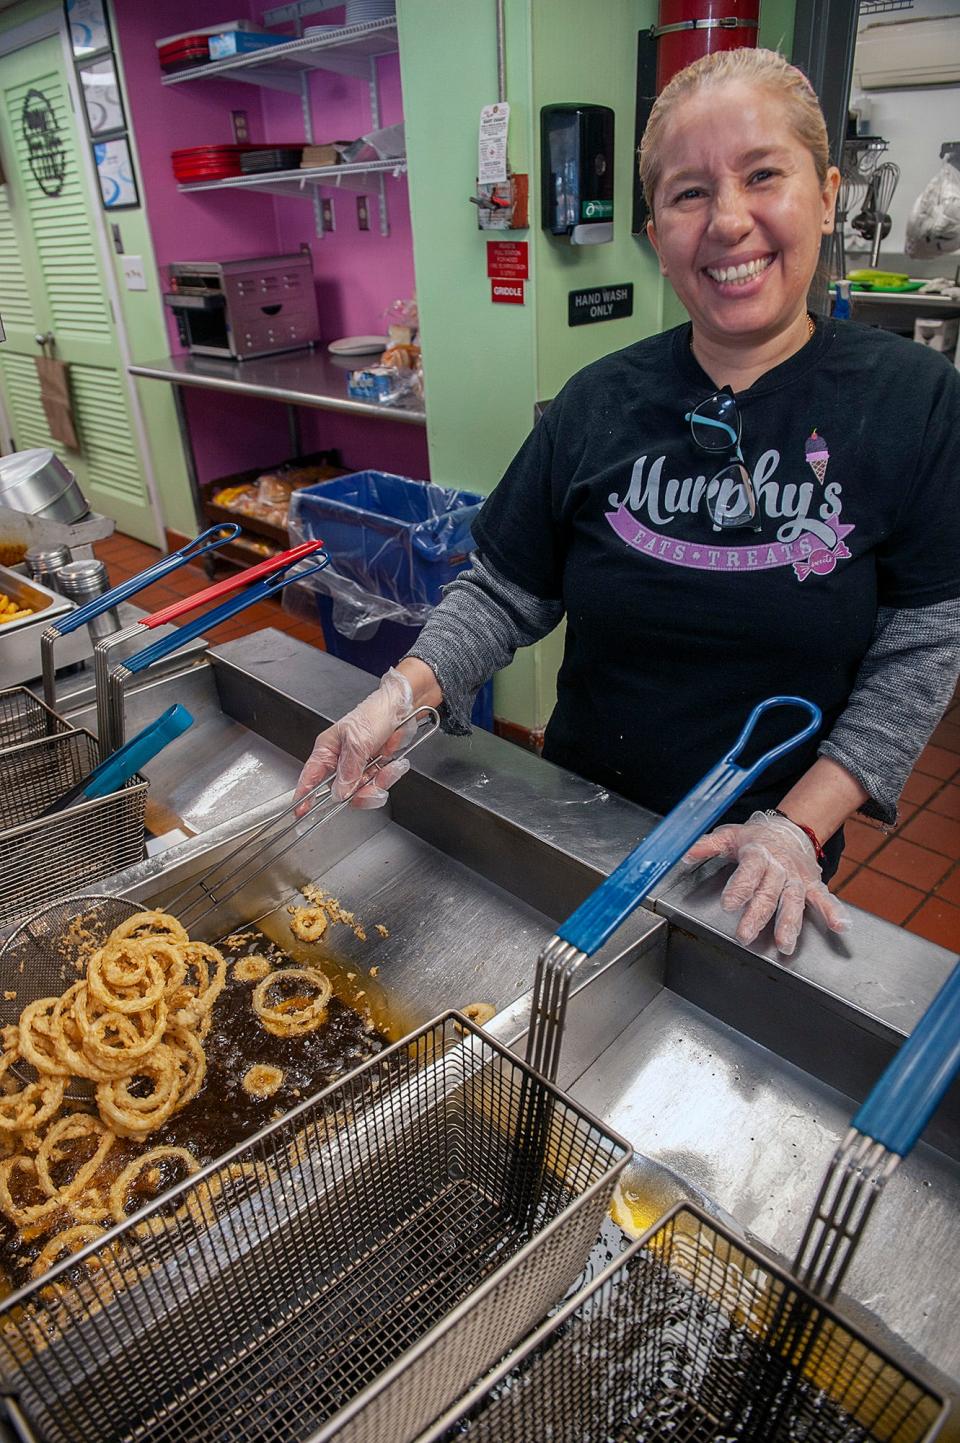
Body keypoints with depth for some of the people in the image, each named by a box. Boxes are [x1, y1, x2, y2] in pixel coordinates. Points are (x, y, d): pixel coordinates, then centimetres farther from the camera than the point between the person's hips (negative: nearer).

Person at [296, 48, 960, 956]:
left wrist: (798, 826, -18)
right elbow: (503, 594, -5)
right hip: (581, 814, 2)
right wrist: (403, 692, -22)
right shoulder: (600, 404, -8)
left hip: (769, 857, -1)